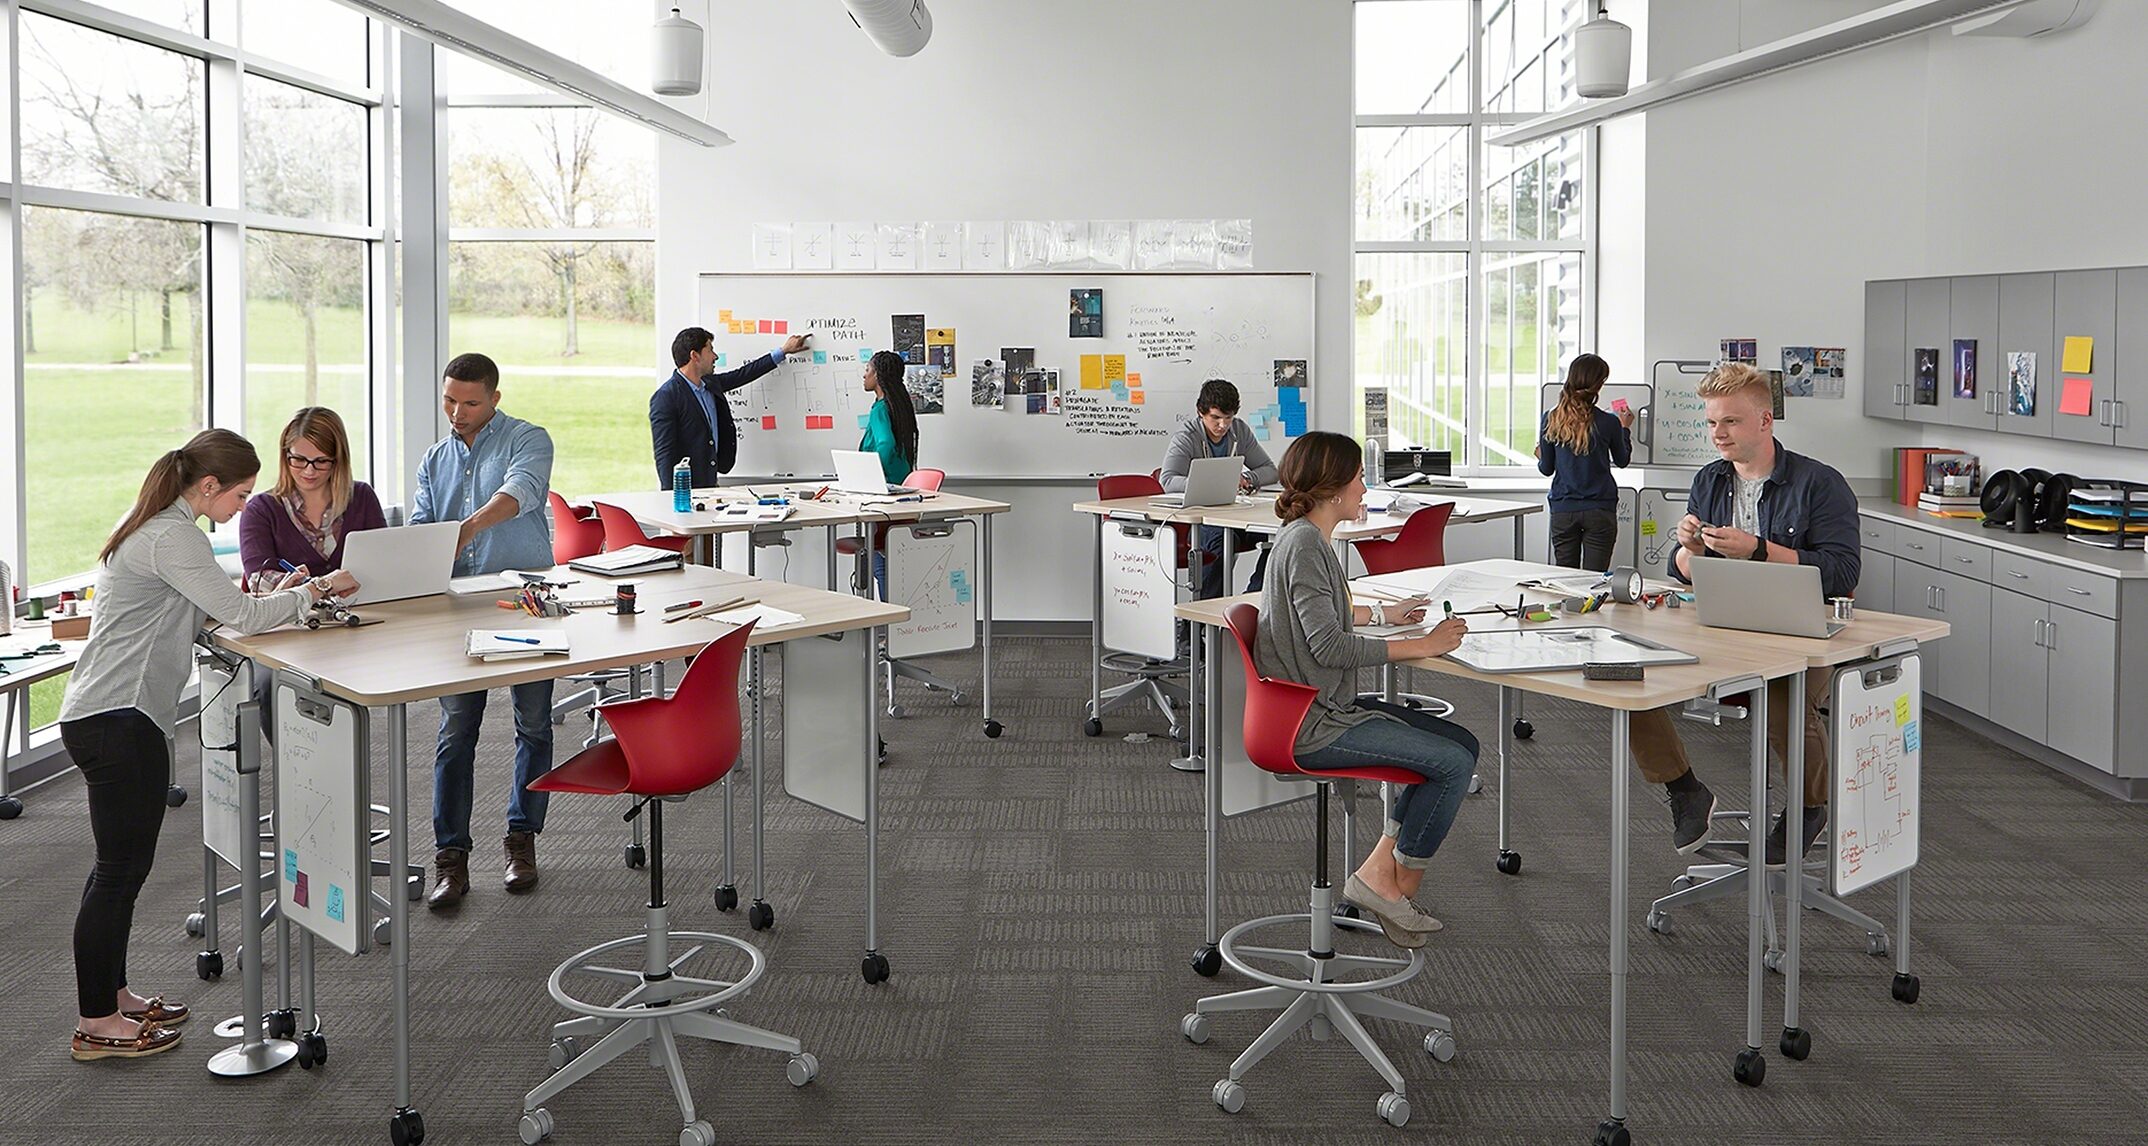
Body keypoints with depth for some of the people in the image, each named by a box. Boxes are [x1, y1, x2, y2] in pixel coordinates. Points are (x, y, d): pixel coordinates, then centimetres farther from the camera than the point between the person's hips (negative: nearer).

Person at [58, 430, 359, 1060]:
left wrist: (274, 594, 9)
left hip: (104, 717, 11)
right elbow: (241, 617, -18)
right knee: (120, 868, -3)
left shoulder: (152, 527, 17)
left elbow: (207, 609, 20)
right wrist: (316, 590, -6)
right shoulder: (174, 537, -16)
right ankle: (96, 1024, 4)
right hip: (119, 719, -11)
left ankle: (112, 996, 27)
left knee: (124, 864, 17)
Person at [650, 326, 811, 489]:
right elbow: (664, 455, -16)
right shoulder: (665, 397, -13)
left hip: (710, 482, 8)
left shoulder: (710, 384, 10)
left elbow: (741, 375, 26)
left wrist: (783, 351, 33)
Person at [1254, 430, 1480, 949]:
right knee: (1453, 762, -13)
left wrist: (1381, 613, 29)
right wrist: (1422, 645, -21)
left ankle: (1380, 867, 6)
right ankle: (1395, 885, 2)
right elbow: (1330, 645, -25)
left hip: (1328, 706, 11)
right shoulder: (1304, 544, -18)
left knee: (1463, 743, 7)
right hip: (1311, 725, -11)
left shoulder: (1307, 538, 13)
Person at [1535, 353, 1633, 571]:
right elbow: (1622, 461, 10)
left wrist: (1540, 457, 26)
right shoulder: (1608, 422, -9)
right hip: (1599, 511, -2)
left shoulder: (1550, 420, -5)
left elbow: (1547, 469, 3)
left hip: (1562, 511, 2)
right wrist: (1625, 428, 26)